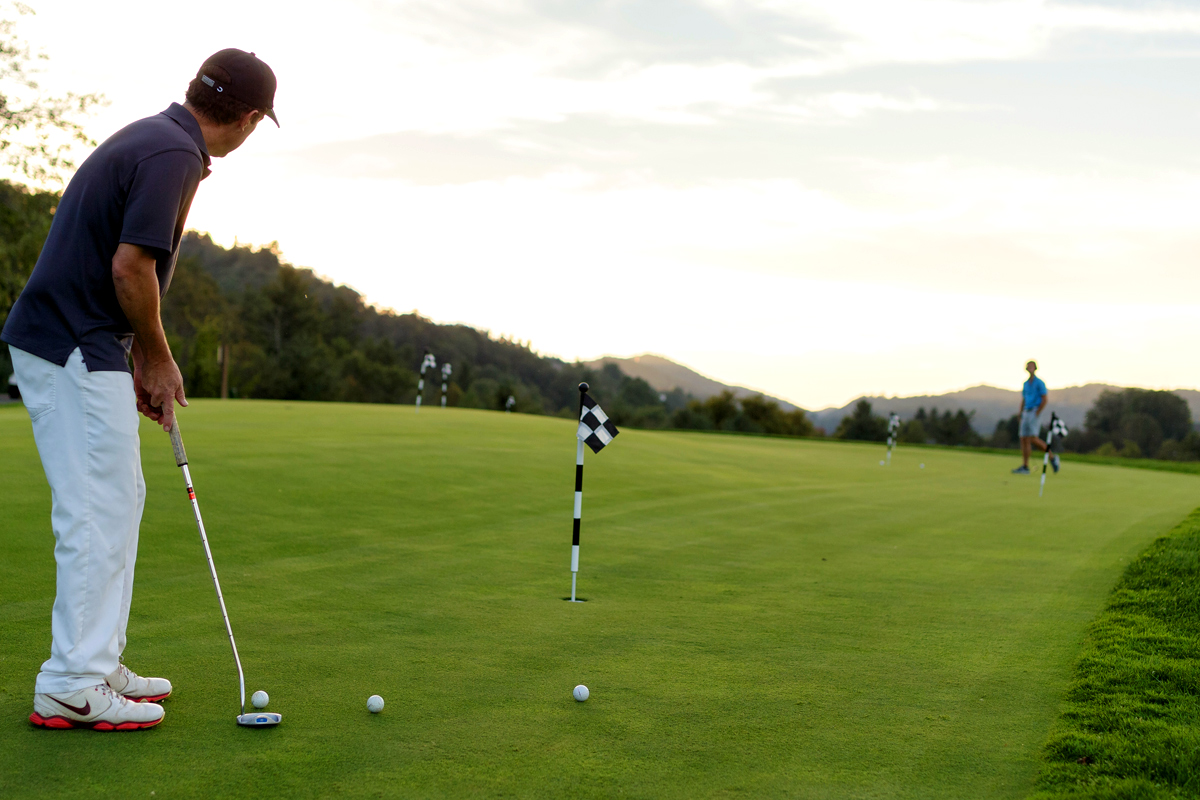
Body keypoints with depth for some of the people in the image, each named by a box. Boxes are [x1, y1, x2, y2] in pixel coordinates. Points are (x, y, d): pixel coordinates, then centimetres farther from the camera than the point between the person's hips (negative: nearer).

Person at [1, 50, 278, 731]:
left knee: (121, 501, 14)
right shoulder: (174, 155, -16)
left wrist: (144, 363, 16)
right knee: (99, 513, -6)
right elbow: (130, 266, -23)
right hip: (75, 351, -10)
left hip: (86, 348, 10)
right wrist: (159, 358, -7)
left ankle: (98, 665, 21)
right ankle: (73, 687, -1)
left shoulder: (152, 139, 16)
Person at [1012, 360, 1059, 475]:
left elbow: (1045, 399, -12)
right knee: (1024, 440, 0)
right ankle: (1025, 467, -2)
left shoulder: (1039, 383, -6)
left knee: (1033, 438, -17)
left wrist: (1037, 413, -15)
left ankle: (1052, 456, 1)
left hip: (1034, 412, -8)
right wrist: (1021, 415, 13)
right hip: (1026, 413, 8)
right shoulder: (1026, 384, 17)